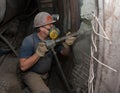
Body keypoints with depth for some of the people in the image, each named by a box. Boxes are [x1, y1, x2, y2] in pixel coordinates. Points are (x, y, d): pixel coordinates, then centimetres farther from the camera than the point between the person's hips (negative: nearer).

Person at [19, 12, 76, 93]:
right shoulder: (29, 41, -20)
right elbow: (23, 66, -22)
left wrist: (67, 44, -19)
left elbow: (64, 53, 4)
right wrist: (38, 53, -32)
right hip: (31, 73, -6)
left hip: (47, 73, 6)